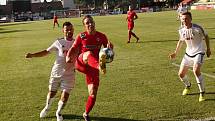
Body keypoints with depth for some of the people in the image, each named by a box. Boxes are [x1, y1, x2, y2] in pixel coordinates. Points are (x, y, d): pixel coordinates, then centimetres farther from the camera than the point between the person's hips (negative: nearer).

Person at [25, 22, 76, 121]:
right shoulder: (59, 42, -4)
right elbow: (46, 52, 1)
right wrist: (32, 55, -8)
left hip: (69, 74, 0)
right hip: (56, 72, 0)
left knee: (65, 96, -5)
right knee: (52, 92, 12)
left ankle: (58, 112, 24)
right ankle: (47, 108, 44)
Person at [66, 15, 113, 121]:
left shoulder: (101, 36, 4)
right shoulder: (81, 36, 1)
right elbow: (73, 48, 6)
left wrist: (109, 46, -15)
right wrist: (68, 56, -15)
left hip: (92, 67, 2)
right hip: (81, 63, -2)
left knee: (93, 94, -3)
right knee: (89, 54, -38)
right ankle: (100, 66, -74)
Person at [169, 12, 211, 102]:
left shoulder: (197, 28, -17)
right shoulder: (181, 30, -3)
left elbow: (206, 37, -1)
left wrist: (208, 49, 0)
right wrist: (175, 53, 16)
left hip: (199, 52, -5)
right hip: (188, 53, 6)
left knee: (196, 71, -29)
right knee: (181, 74, 5)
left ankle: (202, 93, -12)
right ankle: (188, 86, 40)